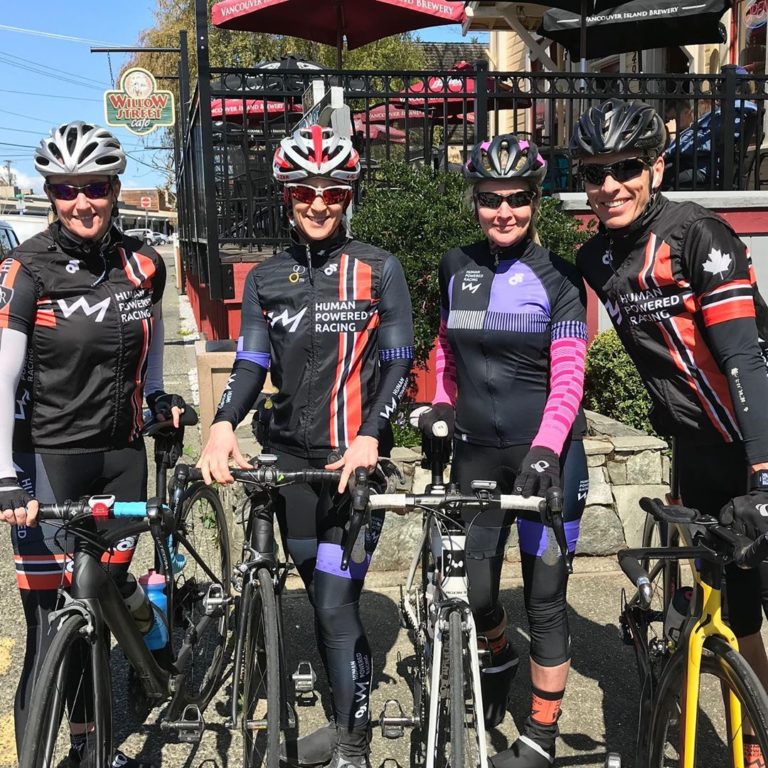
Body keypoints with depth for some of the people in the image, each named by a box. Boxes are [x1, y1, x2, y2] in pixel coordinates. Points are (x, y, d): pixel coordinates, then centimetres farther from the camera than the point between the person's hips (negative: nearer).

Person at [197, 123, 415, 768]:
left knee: (337, 603, -6)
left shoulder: (379, 269, -1)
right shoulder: (266, 279, 9)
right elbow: (251, 362, 2)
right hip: (291, 455, 4)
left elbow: (397, 364, -3)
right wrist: (224, 425, -16)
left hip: (356, 456, -4)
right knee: (321, 598, 13)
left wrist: (369, 437, -18)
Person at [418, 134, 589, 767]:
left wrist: (545, 449, -26)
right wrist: (441, 405, 5)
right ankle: (500, 662, 42)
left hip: (544, 454, -3)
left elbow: (568, 377, -12)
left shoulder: (558, 278, -6)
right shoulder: (457, 267, 6)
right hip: (477, 452, 4)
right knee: (474, 589, 7)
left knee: (545, 597, 1)